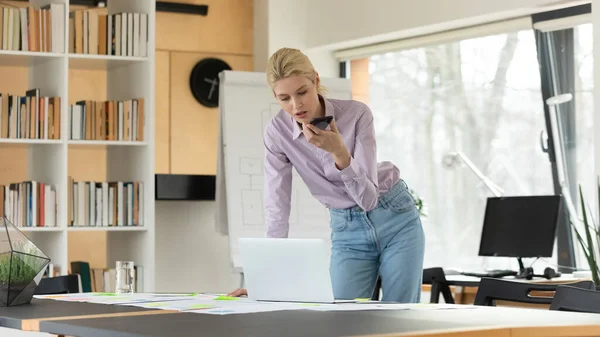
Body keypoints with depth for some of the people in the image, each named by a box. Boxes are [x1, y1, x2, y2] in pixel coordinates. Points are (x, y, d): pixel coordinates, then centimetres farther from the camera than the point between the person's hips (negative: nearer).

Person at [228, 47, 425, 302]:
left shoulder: (356, 113, -23)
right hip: (347, 230, 3)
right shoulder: (277, 132, -15)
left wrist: (339, 152, -42)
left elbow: (367, 198, -26)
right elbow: (277, 208, -14)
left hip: (394, 219, -2)